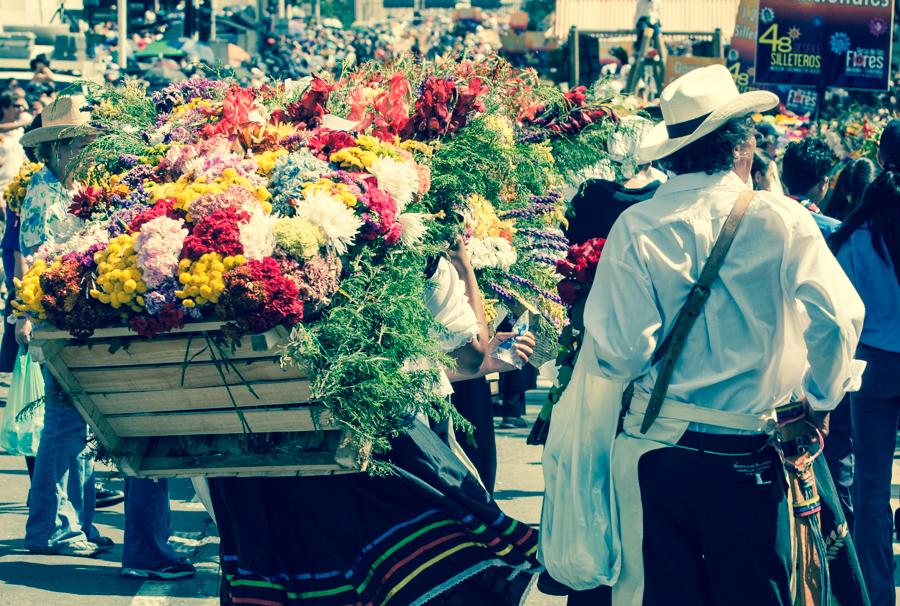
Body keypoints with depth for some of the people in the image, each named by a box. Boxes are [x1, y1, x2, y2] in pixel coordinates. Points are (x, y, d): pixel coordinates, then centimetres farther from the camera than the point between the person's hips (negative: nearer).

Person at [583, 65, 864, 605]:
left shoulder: (636, 227, -6)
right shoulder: (781, 220, -7)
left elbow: (621, 347, -12)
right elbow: (836, 319, -14)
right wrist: (820, 398, 2)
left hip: (655, 447, 1)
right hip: (746, 456, -1)